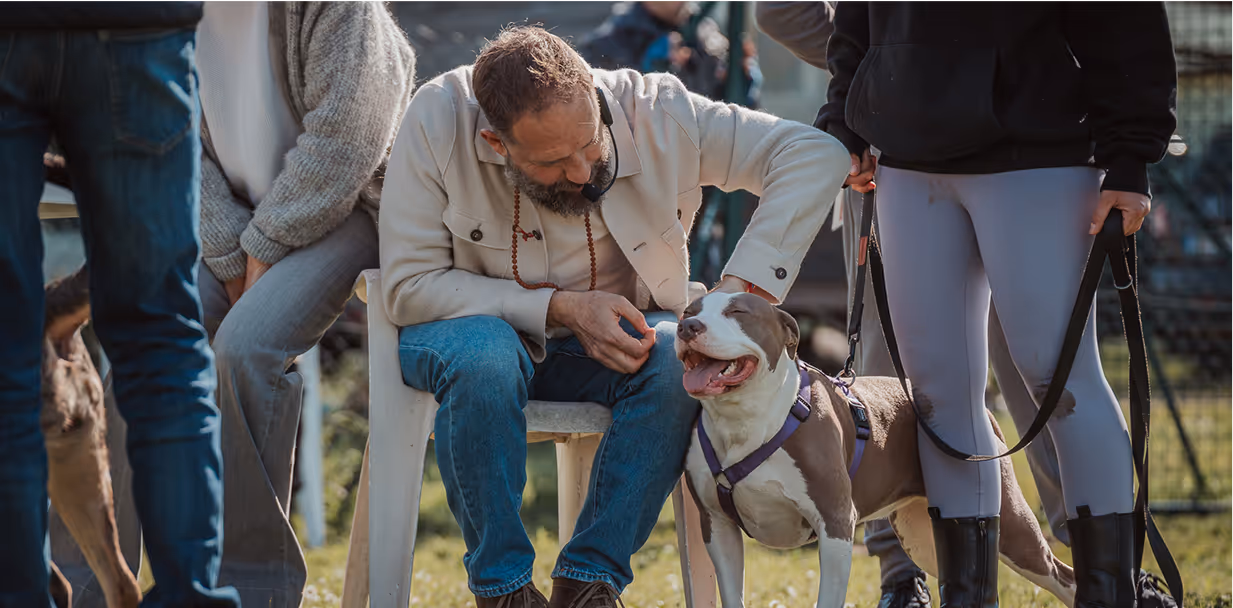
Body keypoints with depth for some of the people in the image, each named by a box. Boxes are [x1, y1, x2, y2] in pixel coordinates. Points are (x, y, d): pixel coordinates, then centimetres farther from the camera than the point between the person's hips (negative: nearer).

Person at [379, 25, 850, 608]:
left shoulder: (654, 112, -20)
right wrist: (560, 309, -28)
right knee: (482, 356, -38)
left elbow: (814, 154, -20)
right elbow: (407, 286, -20)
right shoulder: (437, 119, -24)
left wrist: (742, 286, -31)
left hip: (611, 336, 2)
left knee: (678, 358, -31)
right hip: (482, 322, -2)